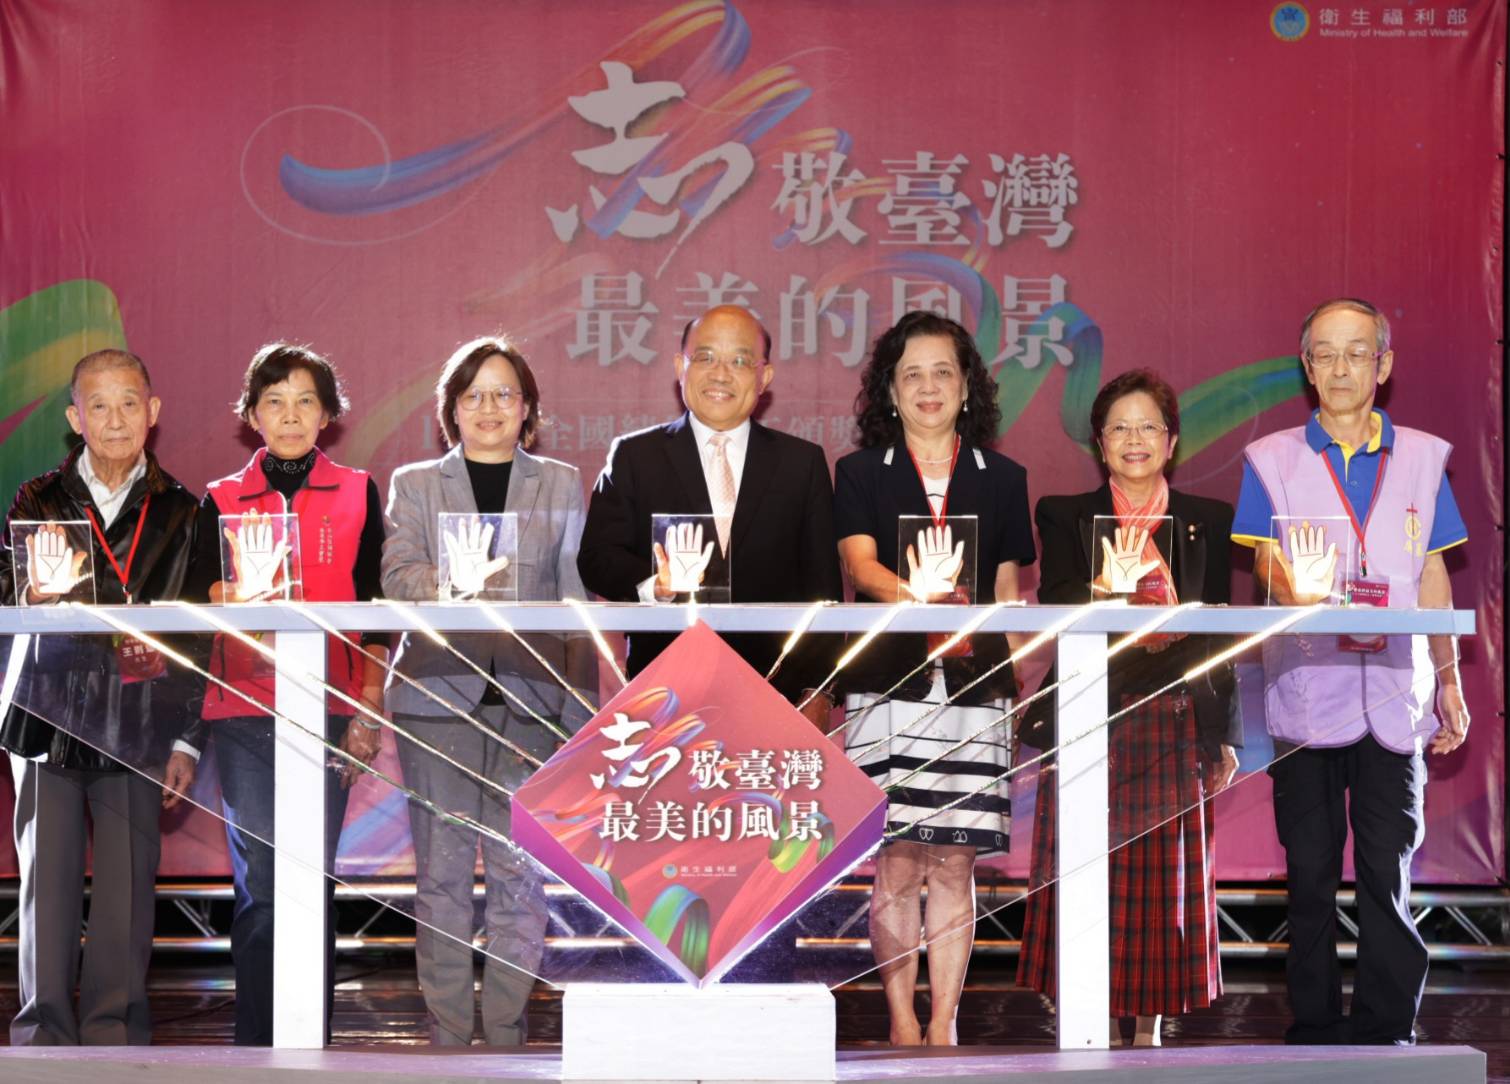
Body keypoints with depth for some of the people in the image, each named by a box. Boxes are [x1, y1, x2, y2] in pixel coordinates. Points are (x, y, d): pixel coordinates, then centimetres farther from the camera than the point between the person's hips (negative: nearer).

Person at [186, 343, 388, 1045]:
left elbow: (375, 606, 7)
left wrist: (369, 708, 0)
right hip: (243, 712, 0)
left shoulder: (356, 493, 9)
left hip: (329, 711, 0)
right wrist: (225, 600, -14)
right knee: (258, 886, -4)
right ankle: (255, 1044, 4)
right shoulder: (222, 501, 11)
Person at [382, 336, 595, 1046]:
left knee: (520, 873, -1)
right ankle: (447, 1034, 7)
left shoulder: (561, 485, 14)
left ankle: (506, 1034, 5)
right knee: (442, 873, 1)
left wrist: (580, 705, 1)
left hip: (528, 700, 0)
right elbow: (398, 572, -3)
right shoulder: (414, 485, 13)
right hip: (438, 695, 0)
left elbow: (578, 599, 9)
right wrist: (453, 590, -25)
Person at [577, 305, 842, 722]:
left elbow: (822, 585, 9)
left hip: (774, 689, 1)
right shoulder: (634, 456, 9)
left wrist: (817, 693, 2)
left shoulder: (803, 462, 11)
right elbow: (596, 557, 2)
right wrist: (651, 583, -20)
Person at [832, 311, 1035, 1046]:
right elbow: (860, 566, -7)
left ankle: (944, 1025, 5)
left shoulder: (1001, 479, 13)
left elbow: (1007, 593, 13)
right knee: (896, 861, -3)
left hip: (972, 687, 1)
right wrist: (914, 593, -27)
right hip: (888, 685, -1)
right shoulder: (860, 474, 8)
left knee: (954, 861, 0)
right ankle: (901, 1020, 5)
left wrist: (1011, 680, 1)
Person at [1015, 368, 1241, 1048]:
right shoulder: (1066, 518, 6)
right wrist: (1101, 589, -28)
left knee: (1165, 878, 1)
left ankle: (1149, 1026, 10)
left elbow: (1220, 635, 10)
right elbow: (1052, 615, -7)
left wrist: (1225, 734, 6)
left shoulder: (1208, 522, 10)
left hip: (1175, 726, 1)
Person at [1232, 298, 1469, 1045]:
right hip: (1305, 694, 0)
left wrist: (1450, 682, 9)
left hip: (1394, 694, 1)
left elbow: (1433, 577, 12)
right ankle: (1313, 1025, 10)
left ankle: (1387, 1026, 5)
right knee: (1310, 865, 3)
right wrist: (1302, 596, -28)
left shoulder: (1422, 458, 11)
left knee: (1388, 865, -1)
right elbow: (1267, 557, -6)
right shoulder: (1272, 460, 7)